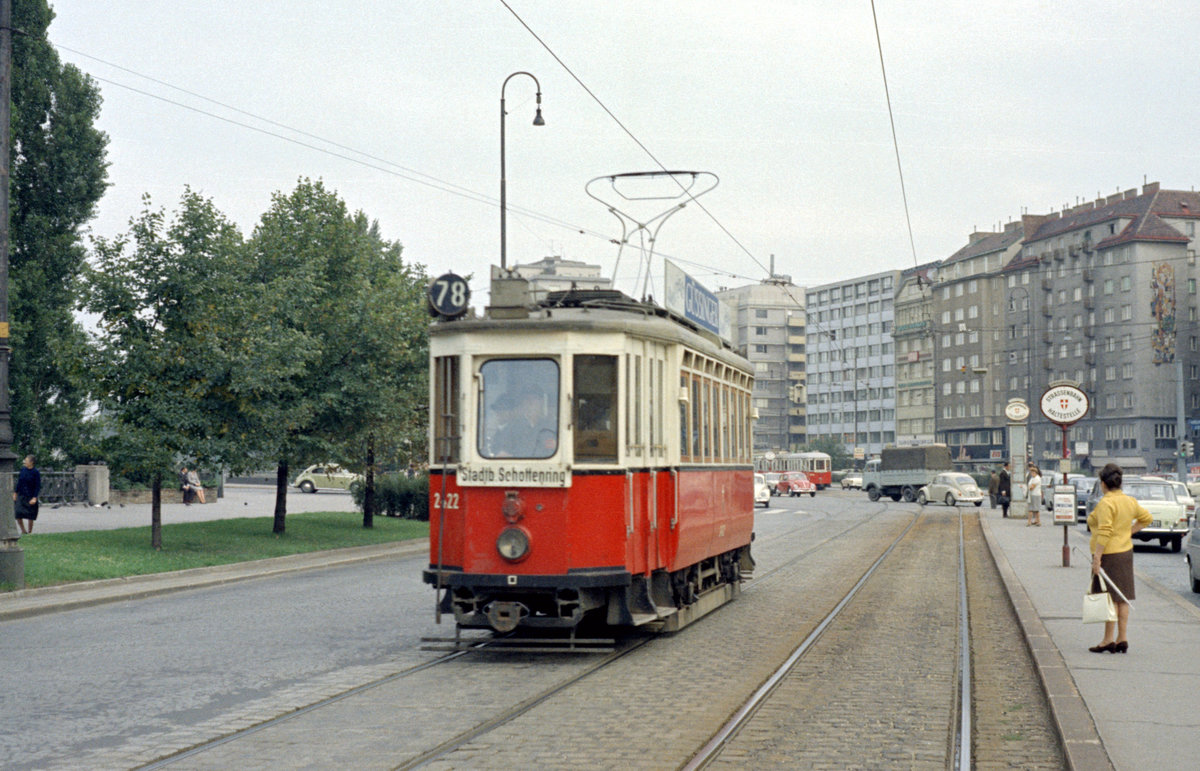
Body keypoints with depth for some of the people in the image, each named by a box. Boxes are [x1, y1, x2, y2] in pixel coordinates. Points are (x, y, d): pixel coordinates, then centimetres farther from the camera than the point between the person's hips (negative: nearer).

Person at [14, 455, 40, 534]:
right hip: (21, 495, 4)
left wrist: (34, 498, -18)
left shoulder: (35, 473, -11)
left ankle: (29, 532, 16)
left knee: (30, 516, 2)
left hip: (30, 497, -4)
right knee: (18, 514, -4)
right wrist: (15, 493, 13)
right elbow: (19, 482, 13)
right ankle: (23, 531, 14)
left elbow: (38, 486, -11)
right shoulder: (23, 470, 2)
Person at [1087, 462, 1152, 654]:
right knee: (1122, 599, 11)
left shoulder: (1106, 503, -17)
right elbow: (1147, 518, 24)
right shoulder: (1130, 501, 9)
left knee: (1109, 598, -4)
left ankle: (1109, 640, -2)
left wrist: (1097, 557, -21)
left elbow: (1105, 532, -23)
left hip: (1109, 554, -8)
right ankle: (1122, 639, 15)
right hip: (1126, 552, 8)